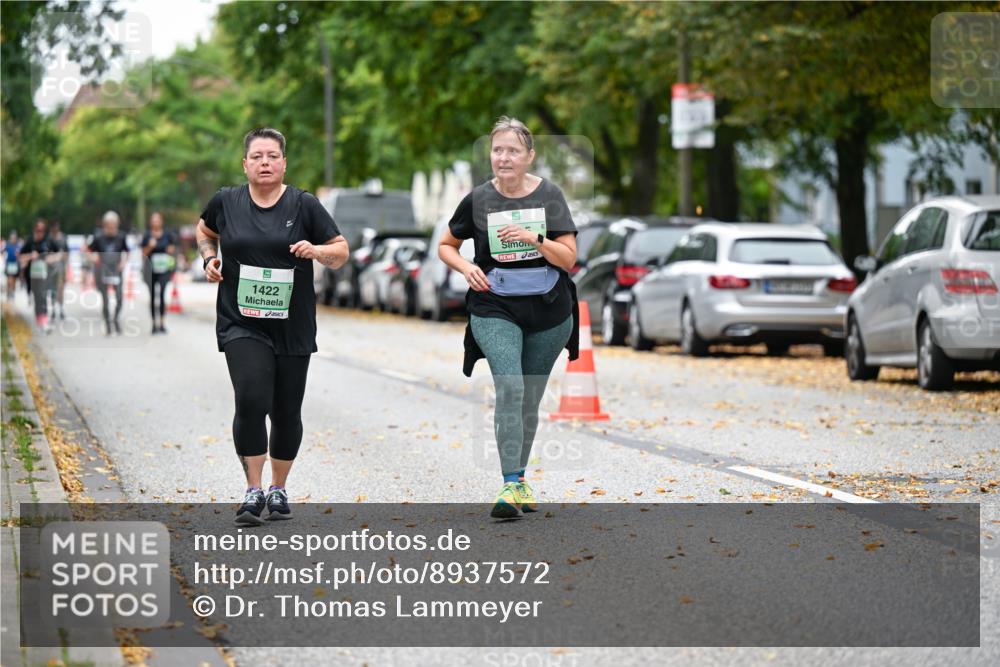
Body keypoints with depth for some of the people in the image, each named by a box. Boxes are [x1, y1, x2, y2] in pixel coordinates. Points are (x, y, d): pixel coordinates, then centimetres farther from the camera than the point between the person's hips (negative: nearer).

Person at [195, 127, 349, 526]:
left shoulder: (304, 205, -2)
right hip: (241, 324, -1)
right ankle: (253, 491, -9)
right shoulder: (226, 202, 1)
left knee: (286, 413, 8)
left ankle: (279, 490, 28)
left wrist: (317, 251, -19)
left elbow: (341, 252, 1)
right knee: (251, 400, -19)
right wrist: (209, 258, 4)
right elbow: (205, 231, 23)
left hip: (292, 326, 1)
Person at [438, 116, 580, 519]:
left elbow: (568, 258, -5)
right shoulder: (478, 199, -2)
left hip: (548, 311, 2)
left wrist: (534, 238, -21)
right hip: (495, 308, -2)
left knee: (530, 400, 11)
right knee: (509, 389, -21)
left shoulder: (549, 195, -2)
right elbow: (446, 246, 13)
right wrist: (465, 267, -7)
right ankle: (510, 486, -23)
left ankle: (519, 478, 28)